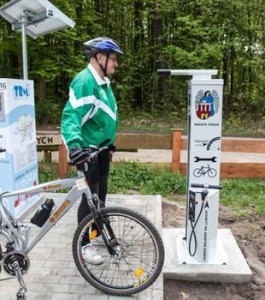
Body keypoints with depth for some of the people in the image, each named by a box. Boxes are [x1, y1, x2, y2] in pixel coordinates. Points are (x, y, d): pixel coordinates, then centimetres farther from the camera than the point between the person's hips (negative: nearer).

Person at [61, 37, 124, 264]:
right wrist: (74, 145, -45)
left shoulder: (104, 81, 10)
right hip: (87, 150, -9)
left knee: (101, 193, 18)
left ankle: (98, 231, 36)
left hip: (102, 147, 9)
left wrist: (110, 143, 25)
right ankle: (84, 244, 13)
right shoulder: (85, 82, -20)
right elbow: (71, 116, -30)